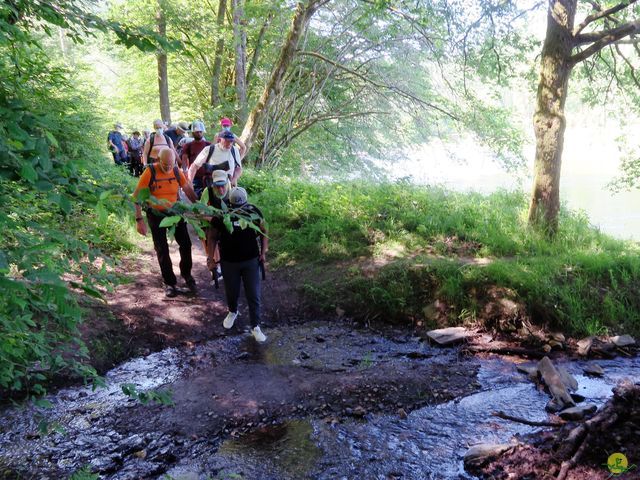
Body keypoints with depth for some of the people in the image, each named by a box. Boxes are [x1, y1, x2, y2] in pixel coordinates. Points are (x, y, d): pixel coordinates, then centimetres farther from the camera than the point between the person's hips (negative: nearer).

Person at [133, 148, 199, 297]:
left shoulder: (177, 171, -9)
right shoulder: (150, 172, -18)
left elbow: (188, 189, 4)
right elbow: (137, 196, -17)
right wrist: (139, 220, -21)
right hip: (156, 215, -3)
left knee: (186, 243, 2)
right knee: (162, 249, 3)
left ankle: (186, 274, 26)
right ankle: (169, 283, 17)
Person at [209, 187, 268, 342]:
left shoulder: (253, 211, -11)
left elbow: (263, 231, 4)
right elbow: (213, 237, -1)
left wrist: (263, 252, 1)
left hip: (251, 261, 0)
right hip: (229, 262, 0)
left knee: (253, 295, 2)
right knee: (232, 292, 16)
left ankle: (255, 326, 15)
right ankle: (232, 312, 47)